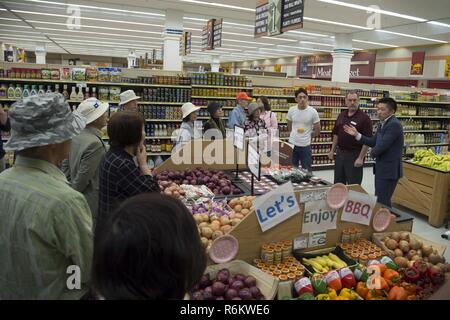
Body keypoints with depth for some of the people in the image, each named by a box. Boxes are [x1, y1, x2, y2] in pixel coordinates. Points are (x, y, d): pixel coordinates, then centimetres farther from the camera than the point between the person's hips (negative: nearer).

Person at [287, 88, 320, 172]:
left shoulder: (313, 111, -9)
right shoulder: (291, 110, -2)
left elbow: (317, 132, -2)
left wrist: (306, 136, 5)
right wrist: (296, 134, 10)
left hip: (305, 146, -2)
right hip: (292, 144, 2)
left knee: (306, 171, 8)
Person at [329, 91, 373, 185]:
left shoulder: (364, 117, -11)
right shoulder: (341, 115, 9)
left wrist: (361, 158, -18)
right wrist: (332, 150, 11)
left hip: (354, 155, -6)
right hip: (340, 153, 6)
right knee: (338, 184, 15)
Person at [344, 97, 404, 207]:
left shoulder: (394, 124, -19)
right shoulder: (383, 124, 12)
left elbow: (382, 145, -25)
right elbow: (373, 142, 14)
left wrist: (373, 153, -5)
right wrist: (356, 134, 5)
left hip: (389, 170, -10)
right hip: (381, 168, 10)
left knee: (383, 201, -6)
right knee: (378, 200, 17)